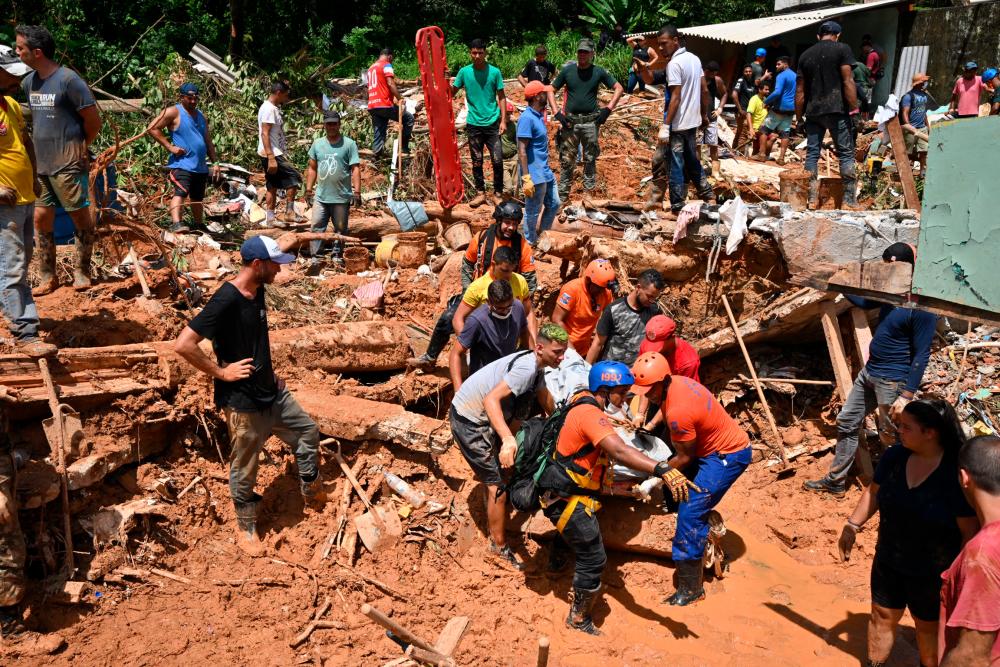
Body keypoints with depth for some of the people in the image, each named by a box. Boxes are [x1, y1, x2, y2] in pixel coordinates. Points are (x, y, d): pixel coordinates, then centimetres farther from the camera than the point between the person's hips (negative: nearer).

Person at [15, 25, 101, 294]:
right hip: (40, 165, 7)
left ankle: (81, 271, 17)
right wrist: (39, 149, 12)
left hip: (68, 166, -7)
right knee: (41, 219, 7)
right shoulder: (28, 82, 9)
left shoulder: (68, 79, -12)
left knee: (80, 217, 3)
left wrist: (79, 148, 4)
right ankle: (47, 277, 15)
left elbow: (93, 120, -7)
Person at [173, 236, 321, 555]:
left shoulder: (257, 292, 1)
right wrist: (221, 372, -21)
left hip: (271, 391, 8)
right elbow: (183, 345, -29)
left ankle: (310, 491, 42)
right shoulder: (226, 300, -25)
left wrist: (269, 371, 11)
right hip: (242, 401, -8)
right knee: (244, 469, 9)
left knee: (308, 431, 20)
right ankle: (246, 528, 29)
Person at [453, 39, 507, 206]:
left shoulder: (494, 72, -3)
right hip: (473, 124, 1)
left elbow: (501, 97, 2)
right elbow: (451, 93, 3)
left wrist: (503, 120, -5)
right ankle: (480, 193, 21)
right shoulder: (464, 72, 0)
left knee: (497, 160, -3)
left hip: (492, 123, -1)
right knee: (477, 161, 9)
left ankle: (498, 194, 10)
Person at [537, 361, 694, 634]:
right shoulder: (590, 414, -30)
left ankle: (555, 562, 68)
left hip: (560, 490, 11)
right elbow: (618, 450, -47)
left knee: (572, 529, 40)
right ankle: (578, 618, 17)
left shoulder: (582, 399, 0)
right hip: (566, 498, -11)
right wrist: (662, 470, -57)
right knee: (593, 559, -1)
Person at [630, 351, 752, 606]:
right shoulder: (675, 382, -7)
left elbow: (686, 456, -18)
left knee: (690, 513, -13)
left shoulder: (677, 411, -32)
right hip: (712, 445, 10)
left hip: (729, 455, -10)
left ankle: (691, 589, -5)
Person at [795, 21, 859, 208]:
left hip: (812, 112, 4)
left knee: (812, 153, 7)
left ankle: (812, 198, 5)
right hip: (836, 109, -4)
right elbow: (847, 81, -8)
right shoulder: (842, 49, -1)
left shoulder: (805, 55, 12)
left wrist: (799, 116, 16)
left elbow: (800, 90, 11)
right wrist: (854, 108, -6)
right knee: (846, 153, 1)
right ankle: (850, 199, -1)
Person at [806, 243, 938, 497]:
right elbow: (864, 302, 25)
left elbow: (921, 355, -21)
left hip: (892, 380, -9)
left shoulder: (922, 307, -22)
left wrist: (907, 394, -23)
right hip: (869, 372, 9)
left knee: (891, 437, 1)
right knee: (847, 423, 14)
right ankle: (835, 481, 25)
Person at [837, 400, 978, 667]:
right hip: (888, 562, 4)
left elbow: (970, 532, -19)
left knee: (928, 625, 18)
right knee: (882, 616, 19)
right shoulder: (895, 456, -10)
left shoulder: (957, 472, -24)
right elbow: (874, 493, 6)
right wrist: (852, 526, 1)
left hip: (933, 574, -4)